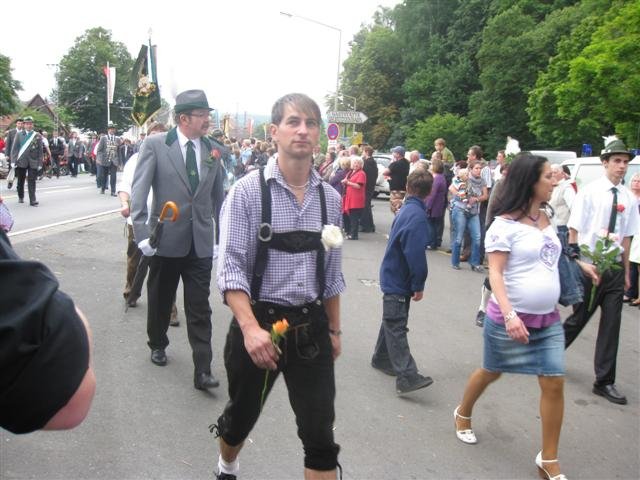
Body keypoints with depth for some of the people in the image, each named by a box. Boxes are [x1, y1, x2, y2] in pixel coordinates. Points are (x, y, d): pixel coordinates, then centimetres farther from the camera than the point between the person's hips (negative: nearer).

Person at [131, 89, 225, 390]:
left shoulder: (213, 150, 3)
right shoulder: (155, 145, -6)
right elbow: (139, 191, -9)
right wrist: (142, 234, -16)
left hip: (201, 242, 1)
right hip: (166, 238, -1)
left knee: (200, 309, 1)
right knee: (160, 300, 17)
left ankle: (202, 371, 6)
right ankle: (158, 345, 42)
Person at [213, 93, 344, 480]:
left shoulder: (330, 198, 2)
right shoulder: (249, 191, -11)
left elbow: (332, 273, 10)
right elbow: (231, 267, -16)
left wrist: (334, 330, 14)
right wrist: (250, 327, -27)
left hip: (311, 328, 3)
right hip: (258, 322, -2)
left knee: (321, 437, 2)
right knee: (241, 416, 21)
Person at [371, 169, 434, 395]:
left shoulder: (405, 210, 9)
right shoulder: (417, 215, -20)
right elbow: (415, 253, -25)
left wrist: (415, 283, 18)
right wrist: (418, 285, -18)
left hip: (393, 277, 9)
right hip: (399, 281, -9)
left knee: (393, 322, 20)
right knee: (396, 328, -11)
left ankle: (381, 359, 33)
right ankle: (407, 377, -12)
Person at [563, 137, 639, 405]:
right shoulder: (589, 192, -9)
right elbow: (575, 230, -7)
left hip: (615, 267, 4)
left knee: (612, 323, 6)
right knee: (579, 317, 6)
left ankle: (604, 382, 17)